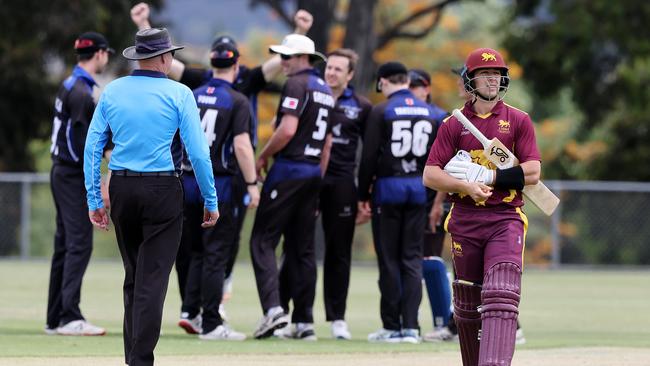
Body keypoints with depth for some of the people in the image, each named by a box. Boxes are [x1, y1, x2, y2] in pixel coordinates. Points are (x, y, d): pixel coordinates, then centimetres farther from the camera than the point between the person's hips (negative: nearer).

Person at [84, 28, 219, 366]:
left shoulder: (112, 92, 5)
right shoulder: (178, 94, -5)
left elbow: (92, 147, 5)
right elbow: (198, 151, -9)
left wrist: (93, 200, 10)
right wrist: (211, 201, -2)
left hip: (121, 189, 4)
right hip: (163, 191, -4)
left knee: (133, 277, 16)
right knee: (153, 280, -3)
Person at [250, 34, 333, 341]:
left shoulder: (296, 85, -9)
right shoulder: (325, 90, 18)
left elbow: (288, 129, -21)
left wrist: (263, 156, -8)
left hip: (289, 169, -8)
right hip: (314, 172, 8)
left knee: (263, 240, -7)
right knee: (303, 247, 9)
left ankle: (273, 307, -23)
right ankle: (304, 321, 7)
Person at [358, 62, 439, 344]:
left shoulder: (382, 112, -8)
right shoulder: (429, 112, 7)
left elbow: (370, 157, -9)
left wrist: (363, 194, -1)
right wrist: (431, 192, 14)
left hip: (388, 186, -4)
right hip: (418, 188, 4)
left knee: (389, 259, 1)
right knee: (412, 257, 7)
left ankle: (392, 326, 2)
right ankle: (410, 326, 1)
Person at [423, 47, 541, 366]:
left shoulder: (518, 121, 6)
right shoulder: (454, 124, 7)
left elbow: (532, 173, -3)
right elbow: (430, 175, 0)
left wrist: (486, 176, -11)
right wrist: (466, 185, -16)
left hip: (505, 219, -2)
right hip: (465, 220, 2)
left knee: (501, 296, -18)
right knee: (466, 303, 8)